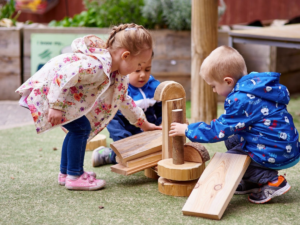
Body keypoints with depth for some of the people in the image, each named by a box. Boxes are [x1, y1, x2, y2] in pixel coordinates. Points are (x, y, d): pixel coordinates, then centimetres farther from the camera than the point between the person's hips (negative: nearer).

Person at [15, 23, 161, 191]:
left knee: (78, 129, 15)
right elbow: (63, 76, -36)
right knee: (81, 128, -12)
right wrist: (56, 106, -34)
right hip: (45, 88, -10)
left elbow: (123, 99, 19)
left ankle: (65, 173, 28)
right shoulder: (97, 65, -30)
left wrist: (144, 124, 23)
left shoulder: (118, 75, 4)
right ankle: (74, 177, -4)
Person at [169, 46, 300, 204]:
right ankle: (250, 183, 17)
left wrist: (187, 130, -5)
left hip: (276, 154, -10)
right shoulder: (256, 85, 8)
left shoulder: (241, 100, -22)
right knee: (231, 140, 19)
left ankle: (272, 180, -4)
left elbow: (219, 130, -16)